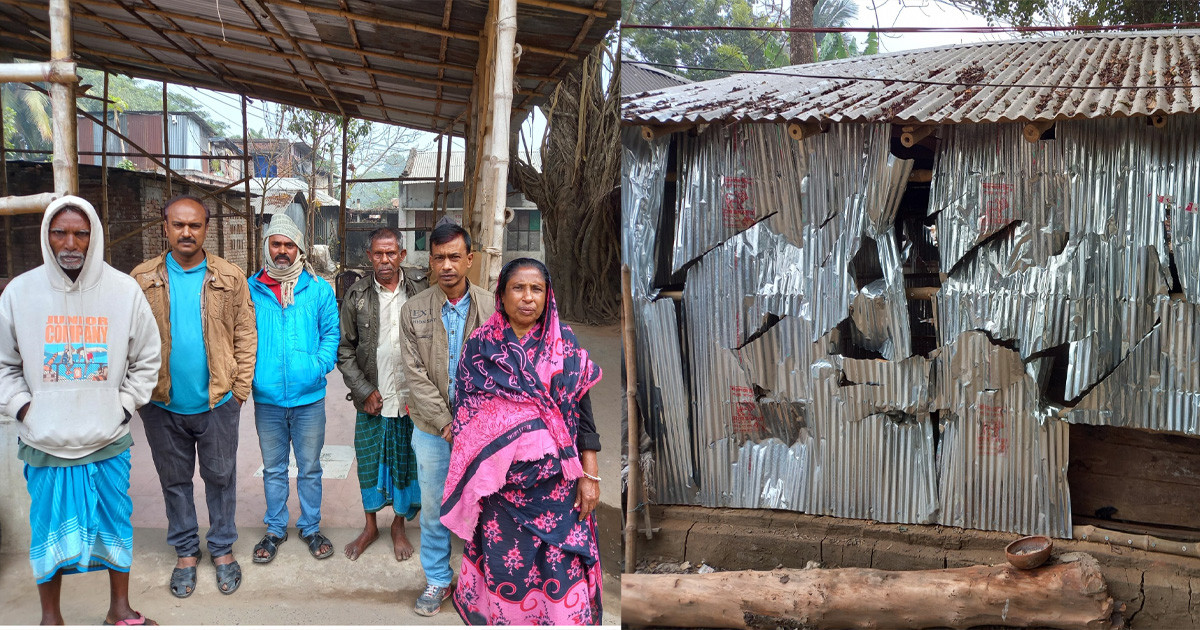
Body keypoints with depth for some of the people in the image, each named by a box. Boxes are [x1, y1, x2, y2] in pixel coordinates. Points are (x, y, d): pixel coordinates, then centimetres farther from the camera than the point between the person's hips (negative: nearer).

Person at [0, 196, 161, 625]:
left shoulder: (124, 290, -3)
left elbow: (146, 360, 6)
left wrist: (124, 406, 0)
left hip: (109, 443, 1)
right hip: (44, 444, 0)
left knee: (116, 524, 12)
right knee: (49, 530, 11)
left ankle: (120, 608, 31)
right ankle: (50, 617, 31)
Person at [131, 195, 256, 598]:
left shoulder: (230, 278, -3)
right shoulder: (142, 279, -1)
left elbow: (246, 335, -2)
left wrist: (240, 387, -6)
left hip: (217, 401, -1)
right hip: (162, 403, 1)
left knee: (220, 477, 11)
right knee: (175, 480, 14)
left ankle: (222, 549, 28)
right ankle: (185, 552, 31)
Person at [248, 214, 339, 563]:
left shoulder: (318, 288, 0)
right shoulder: (251, 289, 1)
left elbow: (331, 333, 2)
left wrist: (320, 365, -13)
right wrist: (248, 373, -9)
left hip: (308, 396, -1)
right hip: (267, 398, 1)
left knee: (309, 468, 11)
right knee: (273, 469, 15)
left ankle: (310, 527, 28)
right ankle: (275, 529, 31)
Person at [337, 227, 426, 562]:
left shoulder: (418, 295, -2)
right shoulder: (356, 295, -2)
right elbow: (344, 349, 0)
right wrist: (364, 390, -7)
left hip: (409, 397, 0)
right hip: (371, 397, 0)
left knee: (405, 461, 10)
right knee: (369, 461, 10)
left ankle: (399, 525, 28)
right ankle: (370, 526, 29)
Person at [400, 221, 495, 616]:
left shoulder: (492, 309, -4)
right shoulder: (413, 311, -4)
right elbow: (415, 374, -7)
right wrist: (445, 422, -14)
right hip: (432, 429, 1)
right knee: (433, 512, 12)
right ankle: (437, 580, 30)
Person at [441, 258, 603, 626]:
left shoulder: (565, 344, 2)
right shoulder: (479, 346, 1)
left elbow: (582, 412, 1)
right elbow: (465, 415, 4)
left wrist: (589, 475, -3)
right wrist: (468, 479, 2)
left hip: (556, 483, 0)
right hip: (499, 482, 0)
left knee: (560, 568, 2)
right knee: (504, 564, 8)